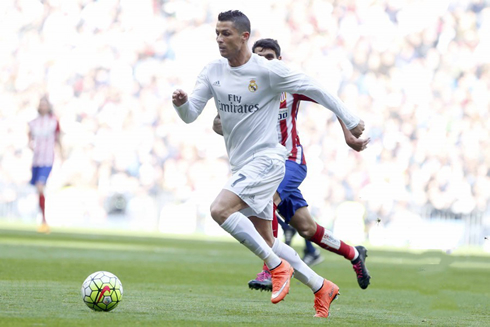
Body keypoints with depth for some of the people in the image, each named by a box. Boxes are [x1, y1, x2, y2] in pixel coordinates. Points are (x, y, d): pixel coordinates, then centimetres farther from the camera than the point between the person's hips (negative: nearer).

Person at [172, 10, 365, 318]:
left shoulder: (268, 71, -14)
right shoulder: (213, 72, 3)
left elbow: (313, 89, -6)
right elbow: (190, 115, 1)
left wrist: (350, 120, 0)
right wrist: (181, 102, -23)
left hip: (266, 160, -8)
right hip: (241, 166, 8)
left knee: (220, 209, -26)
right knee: (265, 241, 10)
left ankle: (277, 267, -14)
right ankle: (322, 287, 23)